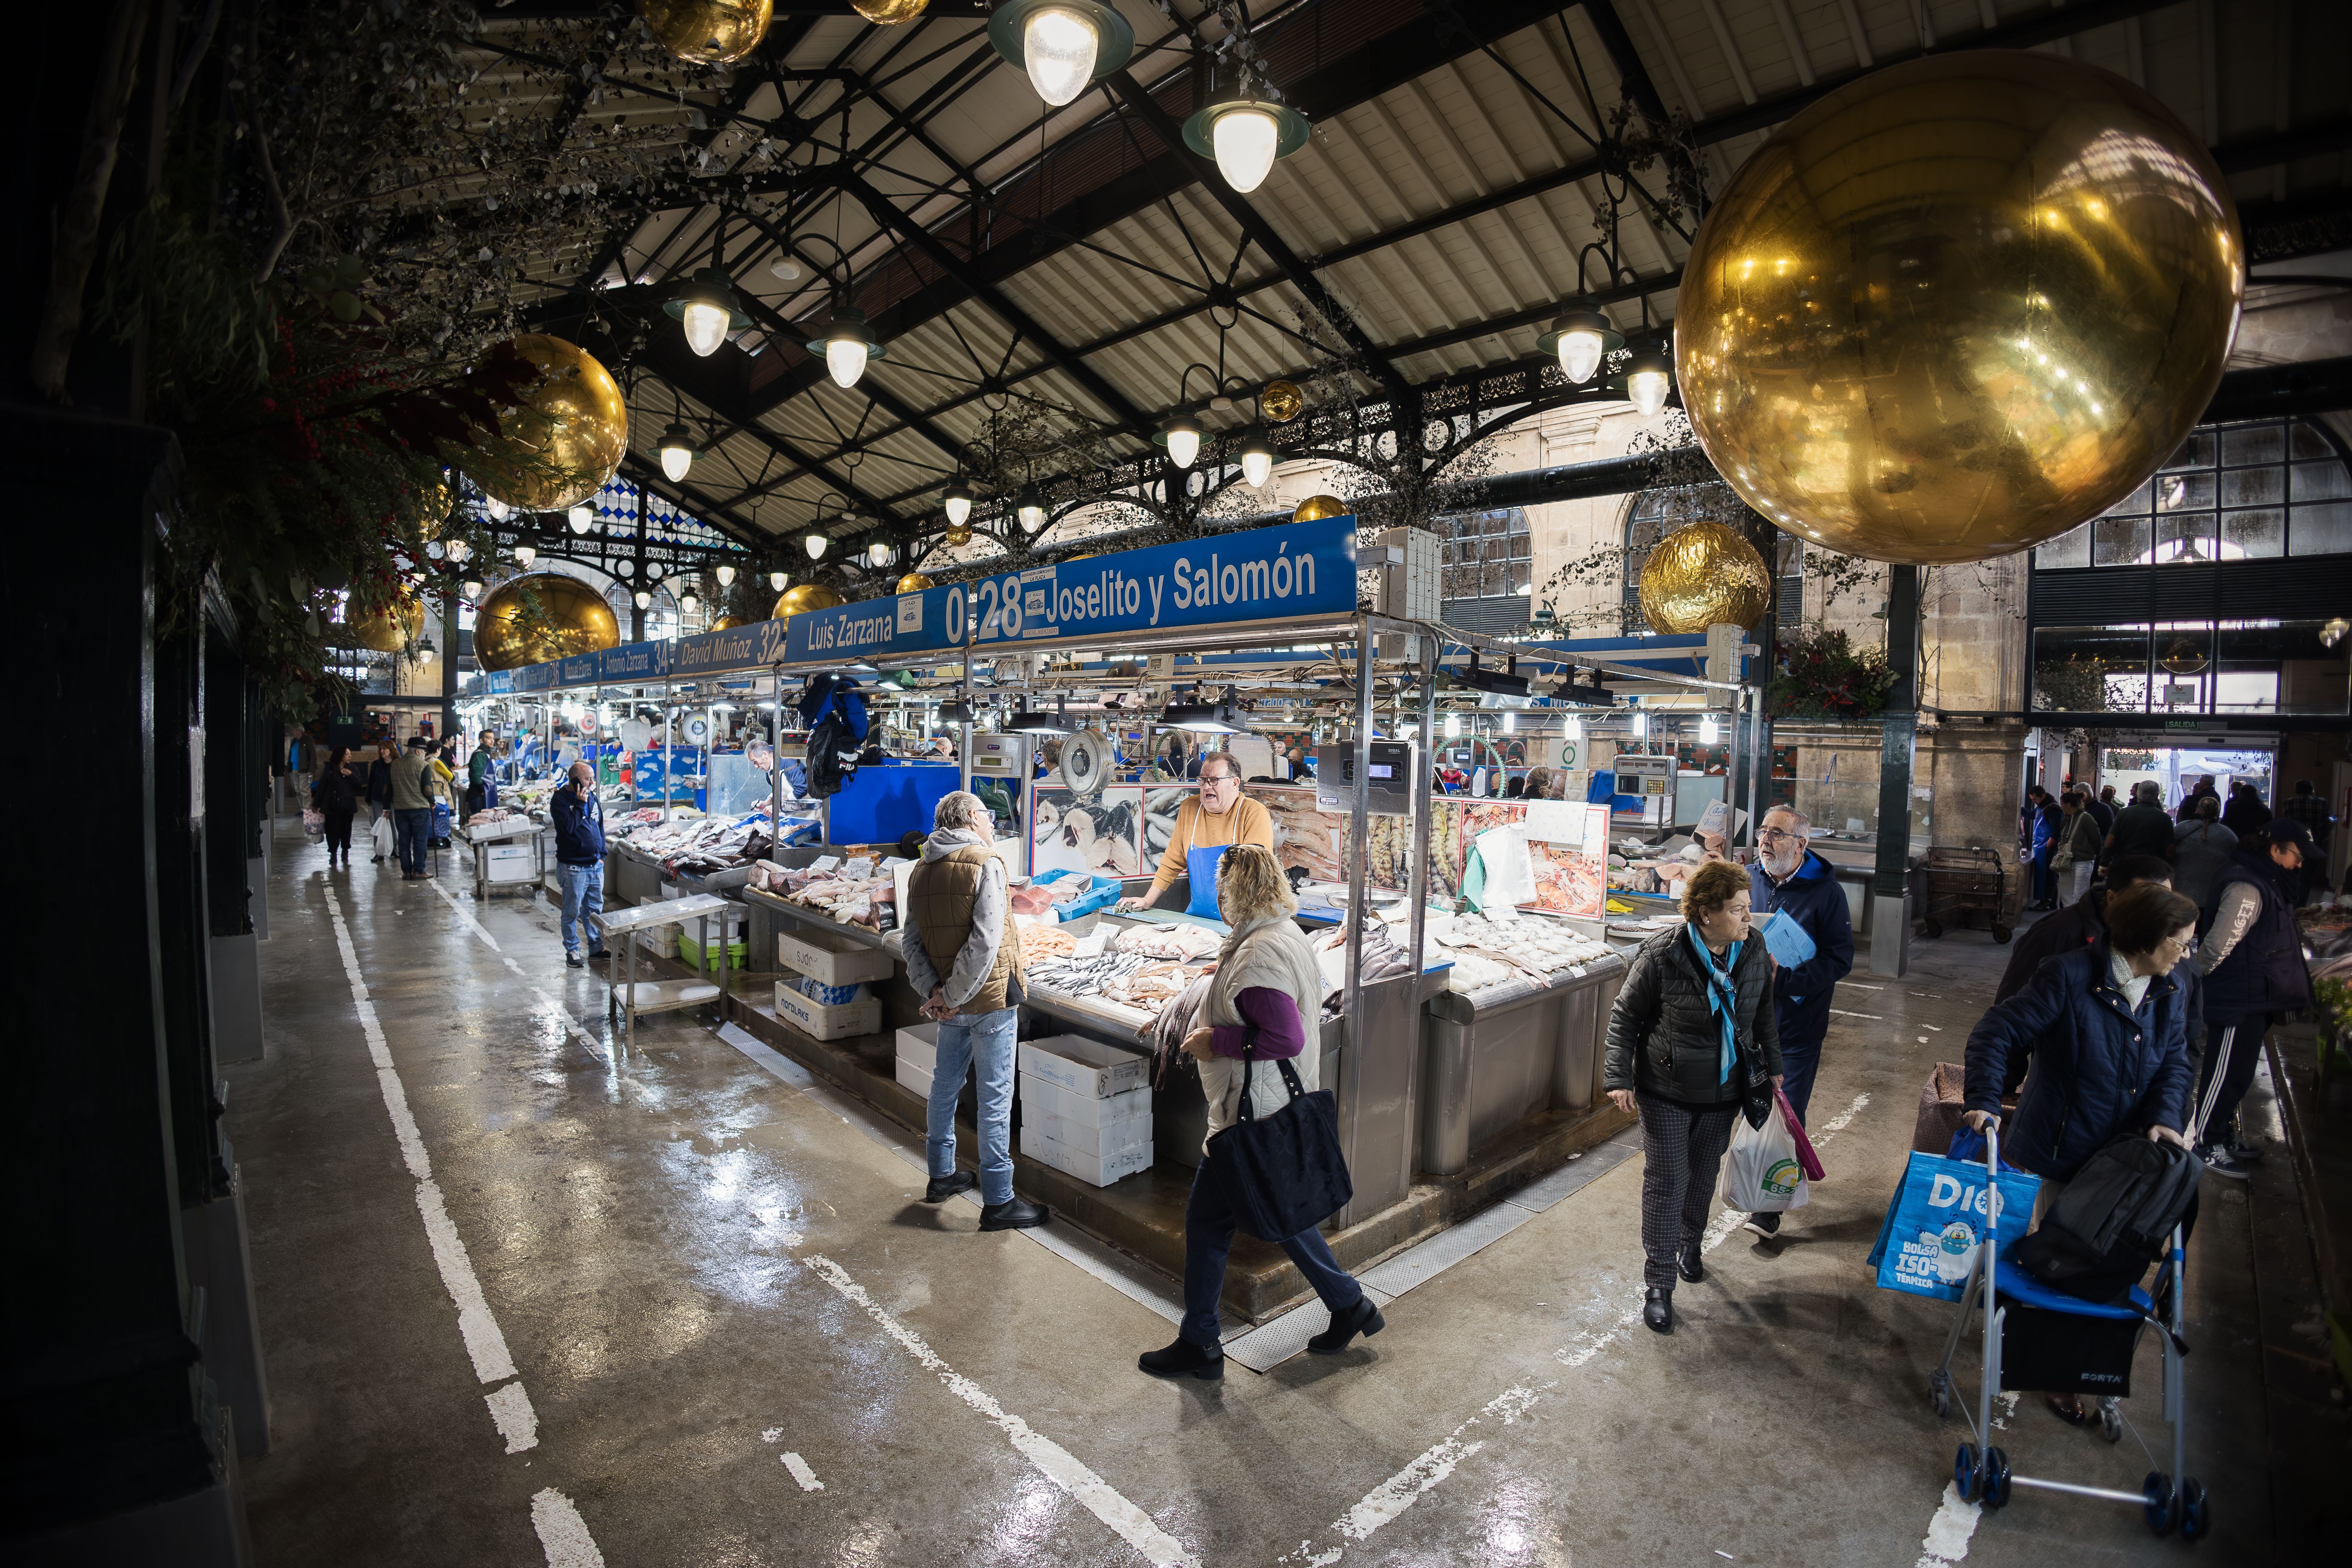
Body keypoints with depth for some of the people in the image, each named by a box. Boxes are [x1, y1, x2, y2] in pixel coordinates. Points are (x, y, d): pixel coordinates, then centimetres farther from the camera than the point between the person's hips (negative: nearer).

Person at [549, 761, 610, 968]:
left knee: (595, 909, 13)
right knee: (572, 912, 3)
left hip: (596, 865, 6)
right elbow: (569, 827, -23)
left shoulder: (592, 797, 9)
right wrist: (580, 804, -20)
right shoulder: (560, 800, -10)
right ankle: (572, 952, 14)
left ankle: (596, 949, 22)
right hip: (573, 867, -6)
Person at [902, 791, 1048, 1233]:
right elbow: (985, 940, -23)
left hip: (950, 1002, 7)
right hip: (990, 999, -7)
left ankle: (942, 1176, 36)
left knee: (945, 1085, 20)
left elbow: (910, 942, 2)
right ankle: (998, 1201, 8)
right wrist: (954, 995, -15)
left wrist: (932, 990, -6)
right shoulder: (985, 864, -15)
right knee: (995, 1097, 0)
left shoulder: (921, 872, 7)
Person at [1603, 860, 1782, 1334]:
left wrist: (1774, 1069, 18)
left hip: (1723, 1093, 4)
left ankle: (1689, 1246, 46)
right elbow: (1625, 1015, -11)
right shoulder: (1662, 956, -20)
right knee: (1666, 1184, 1)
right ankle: (1658, 1284, 13)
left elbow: (1764, 1016, 13)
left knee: (1703, 1178, 20)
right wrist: (1620, 1077, -14)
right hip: (1666, 1092, -4)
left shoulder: (1754, 956, -5)